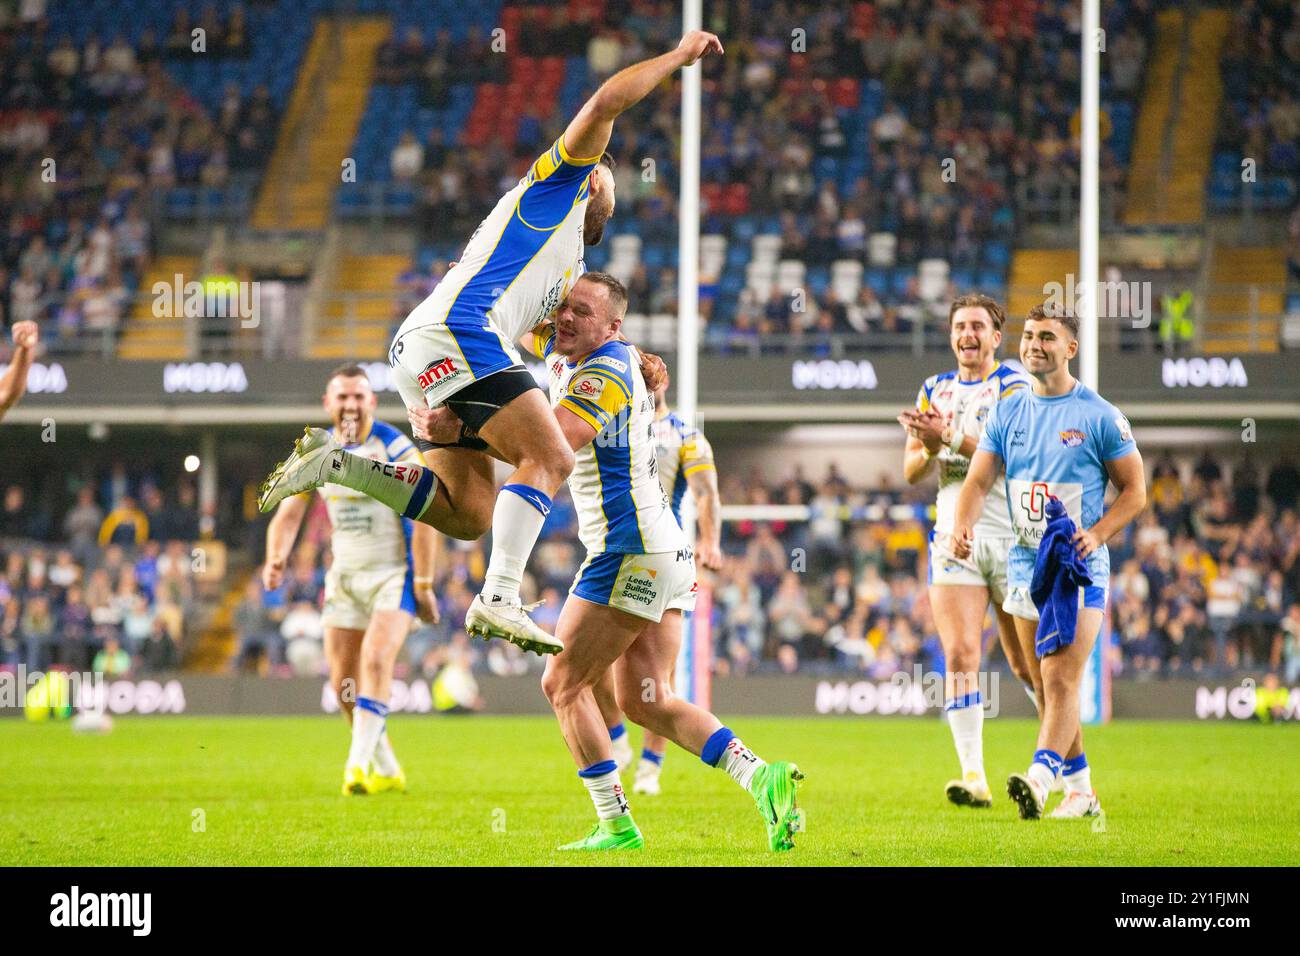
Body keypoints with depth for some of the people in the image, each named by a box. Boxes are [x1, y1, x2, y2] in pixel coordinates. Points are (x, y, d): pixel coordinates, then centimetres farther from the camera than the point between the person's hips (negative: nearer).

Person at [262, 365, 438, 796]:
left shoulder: (394, 446, -13)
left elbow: (423, 517, -13)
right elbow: (289, 513, 3)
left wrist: (424, 584, -17)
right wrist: (276, 559, -17)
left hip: (394, 573, -5)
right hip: (344, 576, 5)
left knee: (376, 660, -25)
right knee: (343, 685, 2)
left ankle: (358, 765, -26)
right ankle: (387, 771, 19)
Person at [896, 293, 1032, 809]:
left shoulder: (1015, 386, -2)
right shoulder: (935, 390, 15)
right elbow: (911, 470, 13)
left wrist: (951, 437, -25)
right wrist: (928, 449, -9)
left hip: (1013, 536, -3)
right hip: (955, 536, 3)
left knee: (1027, 662, 3)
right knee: (960, 657, -11)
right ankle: (973, 775, -15)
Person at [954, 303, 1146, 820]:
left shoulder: (1100, 416, -5)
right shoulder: (1007, 413, 8)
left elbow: (1135, 490, -2)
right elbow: (978, 481, 4)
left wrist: (1097, 534, -18)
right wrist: (963, 525, -17)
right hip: (1024, 565, 6)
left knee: (1060, 682, -16)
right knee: (1047, 687, 10)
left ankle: (1039, 781, -29)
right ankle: (1081, 791, 20)